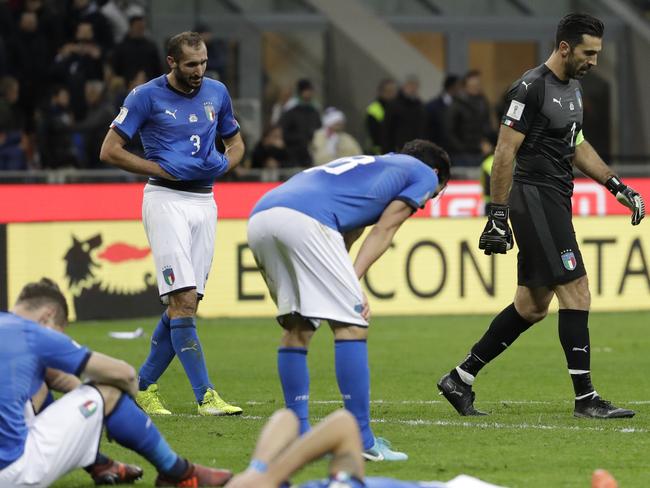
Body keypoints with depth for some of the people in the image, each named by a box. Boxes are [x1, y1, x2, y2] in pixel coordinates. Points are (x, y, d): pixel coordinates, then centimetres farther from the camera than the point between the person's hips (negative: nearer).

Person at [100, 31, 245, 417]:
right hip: (166, 199, -6)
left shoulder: (216, 93, 11)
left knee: (184, 304, 5)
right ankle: (205, 395, -15)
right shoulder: (147, 96, -5)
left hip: (204, 200, 6)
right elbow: (110, 150, -5)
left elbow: (236, 143, 24)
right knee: (183, 300, -13)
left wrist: (223, 164, 0)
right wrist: (165, 170, -11)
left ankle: (145, 386, 17)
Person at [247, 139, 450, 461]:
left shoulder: (365, 165, 41)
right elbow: (383, 231, 9)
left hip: (258, 217, 8)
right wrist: (353, 282, 0)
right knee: (351, 326, -3)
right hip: (304, 219, -8)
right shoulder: (425, 173, 23)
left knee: (297, 328, 19)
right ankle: (361, 442, -5)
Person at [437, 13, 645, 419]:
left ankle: (461, 379, 17)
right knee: (576, 293, -11)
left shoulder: (573, 88, 15)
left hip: (555, 202, 10)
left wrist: (619, 187, 19)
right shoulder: (532, 88, -14)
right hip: (535, 198, -10)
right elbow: (505, 152, -15)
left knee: (532, 306, 11)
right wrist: (497, 216, -17)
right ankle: (586, 398, -8)